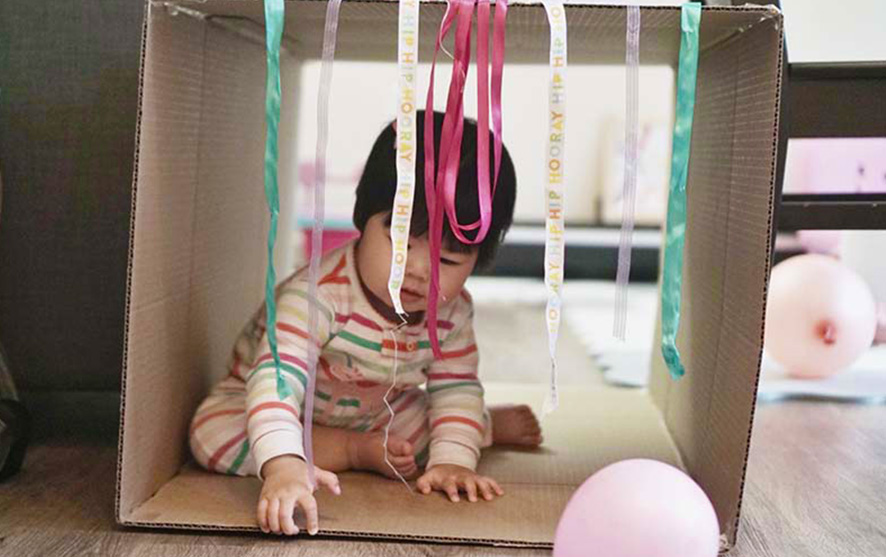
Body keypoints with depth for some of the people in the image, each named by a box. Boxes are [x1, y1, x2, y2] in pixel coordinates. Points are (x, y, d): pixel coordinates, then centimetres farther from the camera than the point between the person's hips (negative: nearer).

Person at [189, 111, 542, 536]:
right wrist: (284, 466, -65)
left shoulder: (452, 313, -19)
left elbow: (455, 388, -9)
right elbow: (277, 378, -50)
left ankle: (486, 426, 24)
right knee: (213, 435, -30)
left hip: (375, 413, 4)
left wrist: (452, 460, -25)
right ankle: (355, 453, -20)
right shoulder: (318, 295, -40)